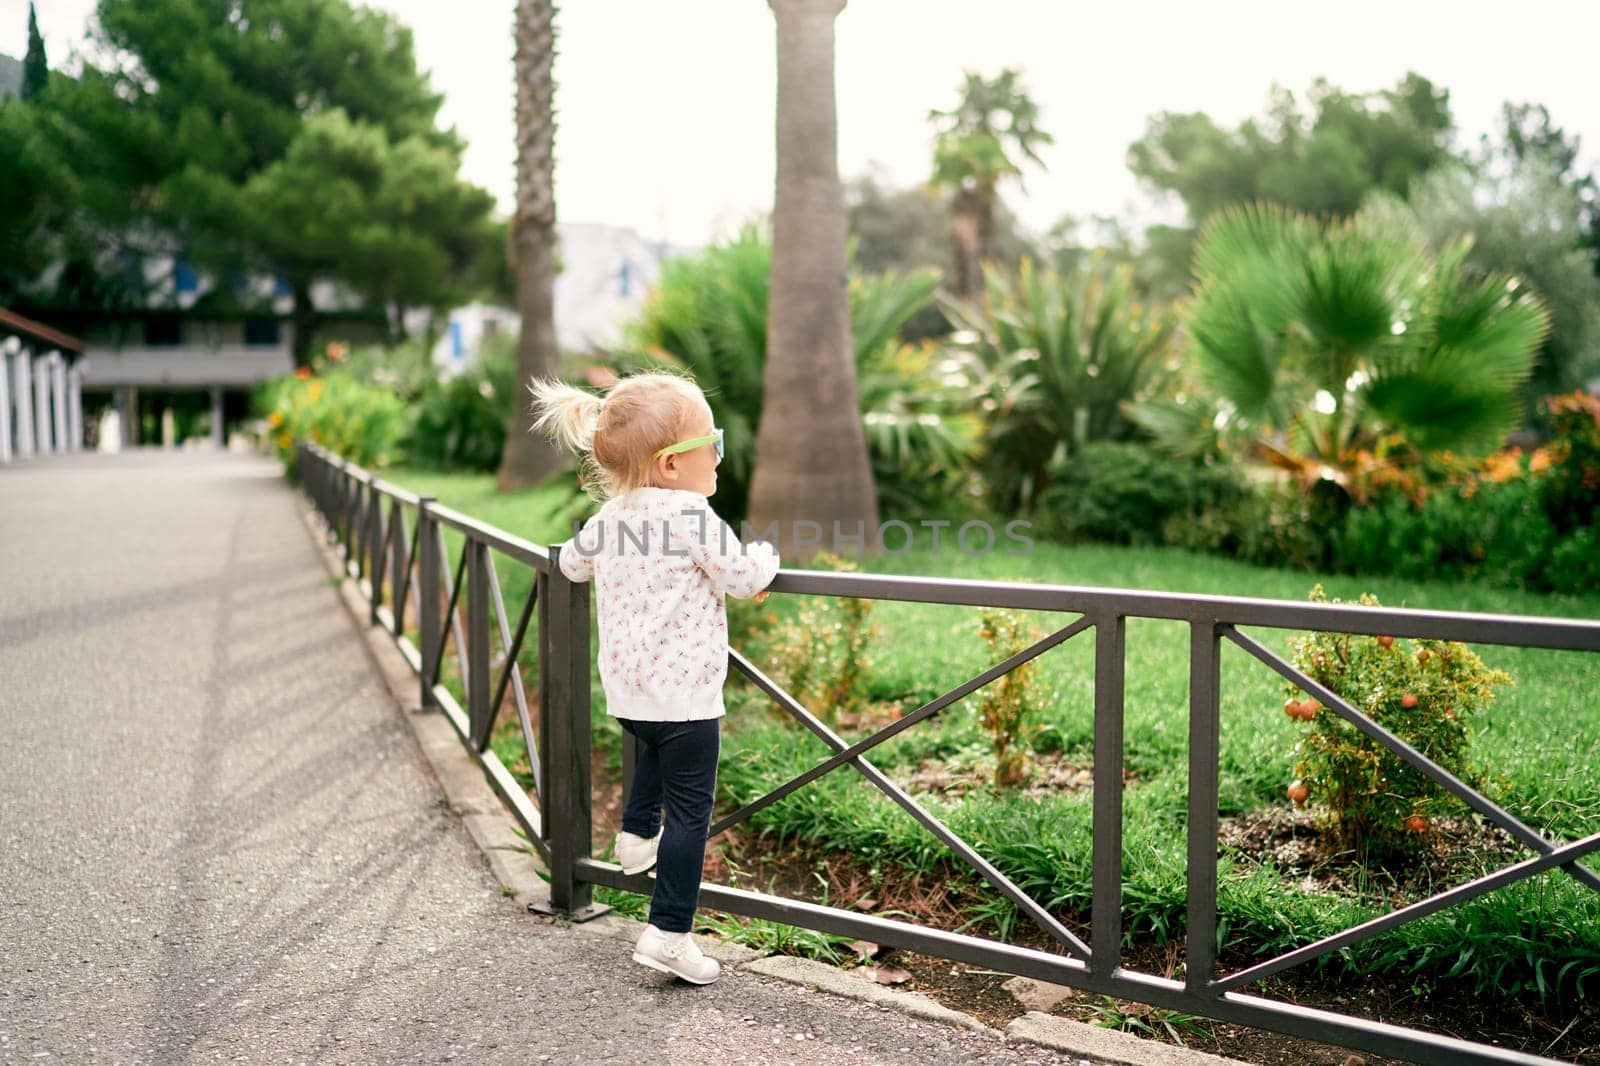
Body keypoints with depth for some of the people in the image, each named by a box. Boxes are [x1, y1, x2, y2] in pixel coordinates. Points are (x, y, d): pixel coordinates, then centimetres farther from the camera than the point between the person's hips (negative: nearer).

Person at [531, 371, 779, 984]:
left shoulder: (610, 514, 7)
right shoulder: (690, 514, -17)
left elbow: (572, 563, 24)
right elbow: (742, 579, -12)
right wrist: (765, 558, 9)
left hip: (624, 687, 8)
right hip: (682, 689, -8)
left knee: (655, 752, 39)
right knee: (689, 811, 0)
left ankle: (637, 835, 50)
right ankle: (668, 935, 0)